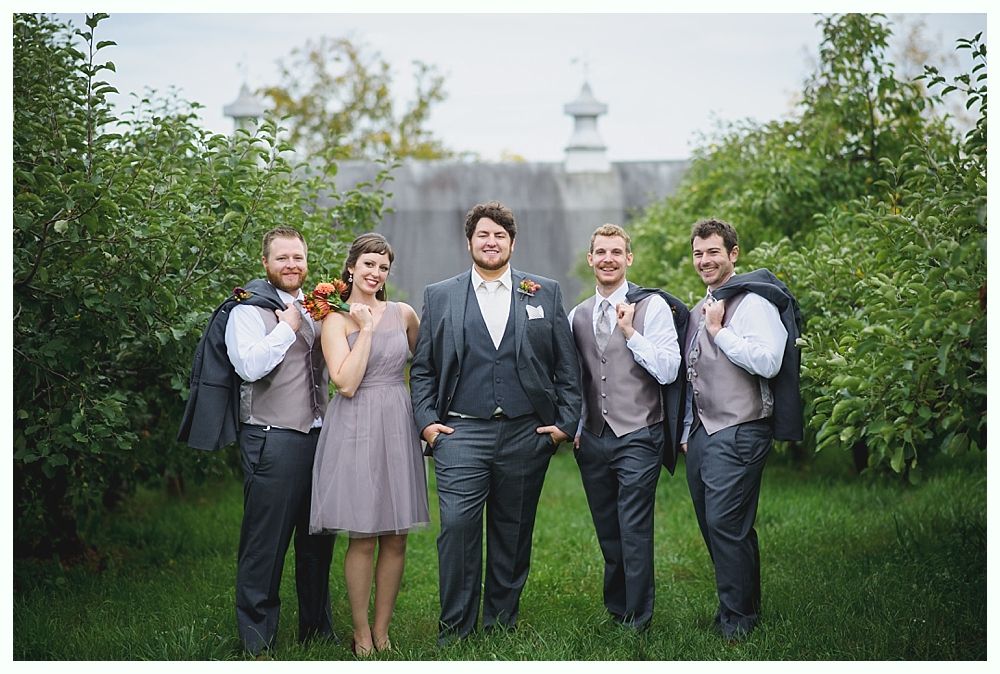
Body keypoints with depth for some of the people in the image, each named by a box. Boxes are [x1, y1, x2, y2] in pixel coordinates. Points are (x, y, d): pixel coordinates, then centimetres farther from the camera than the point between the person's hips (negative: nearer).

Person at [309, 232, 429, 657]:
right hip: (356, 428, -4)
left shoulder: (403, 314, 9)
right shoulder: (336, 320, -2)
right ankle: (361, 634, 10)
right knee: (363, 538, -2)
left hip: (398, 427, 4)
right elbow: (346, 383, -13)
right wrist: (366, 329, -12)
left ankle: (382, 631, 16)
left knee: (395, 538, 5)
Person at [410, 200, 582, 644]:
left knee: (513, 533, 7)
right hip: (461, 433, -1)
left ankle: (501, 623, 19)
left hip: (527, 435, 1)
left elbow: (567, 366, 9)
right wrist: (426, 421, -2)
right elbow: (422, 369, 9)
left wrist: (565, 422, 1)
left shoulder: (545, 293, 10)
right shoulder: (439, 296, 10)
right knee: (457, 525, -12)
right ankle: (454, 628, -2)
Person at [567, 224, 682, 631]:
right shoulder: (578, 315, 13)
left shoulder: (652, 307, -3)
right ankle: (615, 611, 24)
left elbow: (668, 371, -12)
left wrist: (630, 331, -16)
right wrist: (572, 425, 14)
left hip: (637, 437, -5)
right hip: (591, 440, 5)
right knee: (608, 534, 11)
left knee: (634, 532, -6)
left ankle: (637, 622, 3)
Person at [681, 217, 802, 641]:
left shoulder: (753, 302, -8)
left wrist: (720, 332, -15)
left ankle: (738, 619, 1)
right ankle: (742, 604, 21)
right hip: (702, 432, 9)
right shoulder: (700, 311, 18)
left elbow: (768, 362, -22)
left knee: (726, 524, -10)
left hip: (738, 432, -9)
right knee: (712, 525, 10)